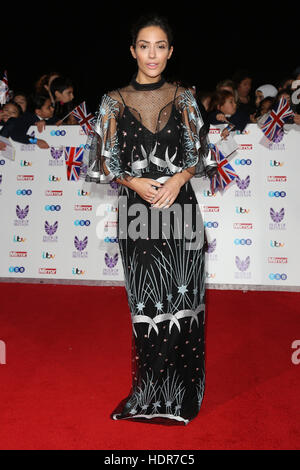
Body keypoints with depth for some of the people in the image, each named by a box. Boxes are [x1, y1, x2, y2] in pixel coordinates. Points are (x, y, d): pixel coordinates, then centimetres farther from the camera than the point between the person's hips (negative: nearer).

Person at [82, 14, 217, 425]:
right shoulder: (114, 102, 6)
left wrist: (180, 177, -10)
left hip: (181, 206, 1)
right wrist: (132, 181, -12)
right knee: (147, 301, 5)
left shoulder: (183, 98, 8)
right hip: (136, 209, 0)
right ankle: (151, 394, 23)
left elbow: (200, 154, 8)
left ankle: (181, 390, 21)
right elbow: (101, 161, 5)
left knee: (182, 297, 3)